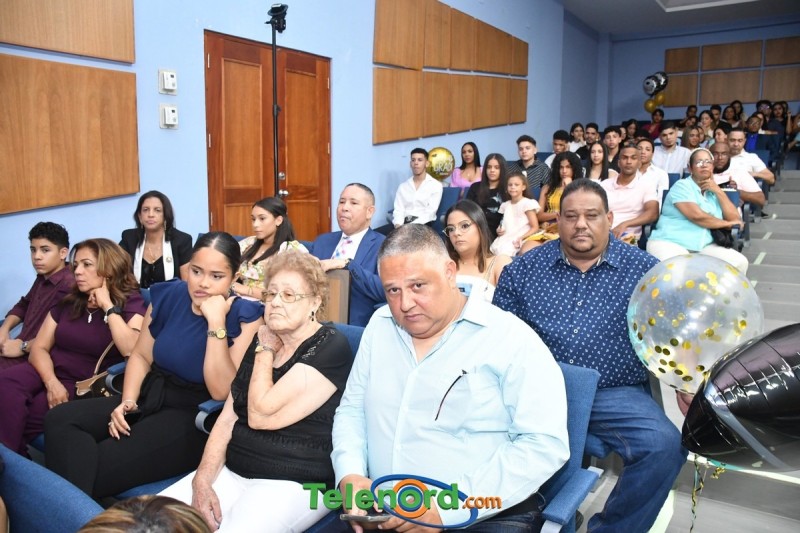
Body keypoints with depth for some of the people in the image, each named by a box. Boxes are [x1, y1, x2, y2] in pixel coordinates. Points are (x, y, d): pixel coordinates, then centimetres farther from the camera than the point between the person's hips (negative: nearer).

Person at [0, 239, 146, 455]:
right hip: (49, 372, 5)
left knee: (25, 417, -25)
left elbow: (133, 351, -22)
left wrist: (108, 307, -17)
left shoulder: (130, 303, -4)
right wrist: (51, 382, -13)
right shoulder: (68, 301, 13)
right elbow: (39, 348, 7)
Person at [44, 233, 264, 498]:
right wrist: (127, 402, -3)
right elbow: (141, 356, 14)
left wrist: (216, 323, -25)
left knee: (100, 464, -25)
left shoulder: (245, 317, -12)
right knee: (60, 420, -13)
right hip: (148, 396, 7)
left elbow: (221, 391, -20)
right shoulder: (168, 296, 3)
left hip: (195, 417, -6)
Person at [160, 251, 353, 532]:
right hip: (231, 472, 6)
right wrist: (202, 479, -5)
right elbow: (226, 419, 9)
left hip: (293, 484, -6)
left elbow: (261, 416, -19)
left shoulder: (330, 348, -13)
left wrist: (265, 351, -7)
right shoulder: (261, 342, 10)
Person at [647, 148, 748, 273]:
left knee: (740, 262, -16)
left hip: (704, 246, 6)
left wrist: (719, 191, 2)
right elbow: (697, 216, -15)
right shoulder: (682, 186, -1)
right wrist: (727, 223, 1)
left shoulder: (714, 192, 19)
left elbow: (735, 219, 9)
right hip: (669, 242, -6)